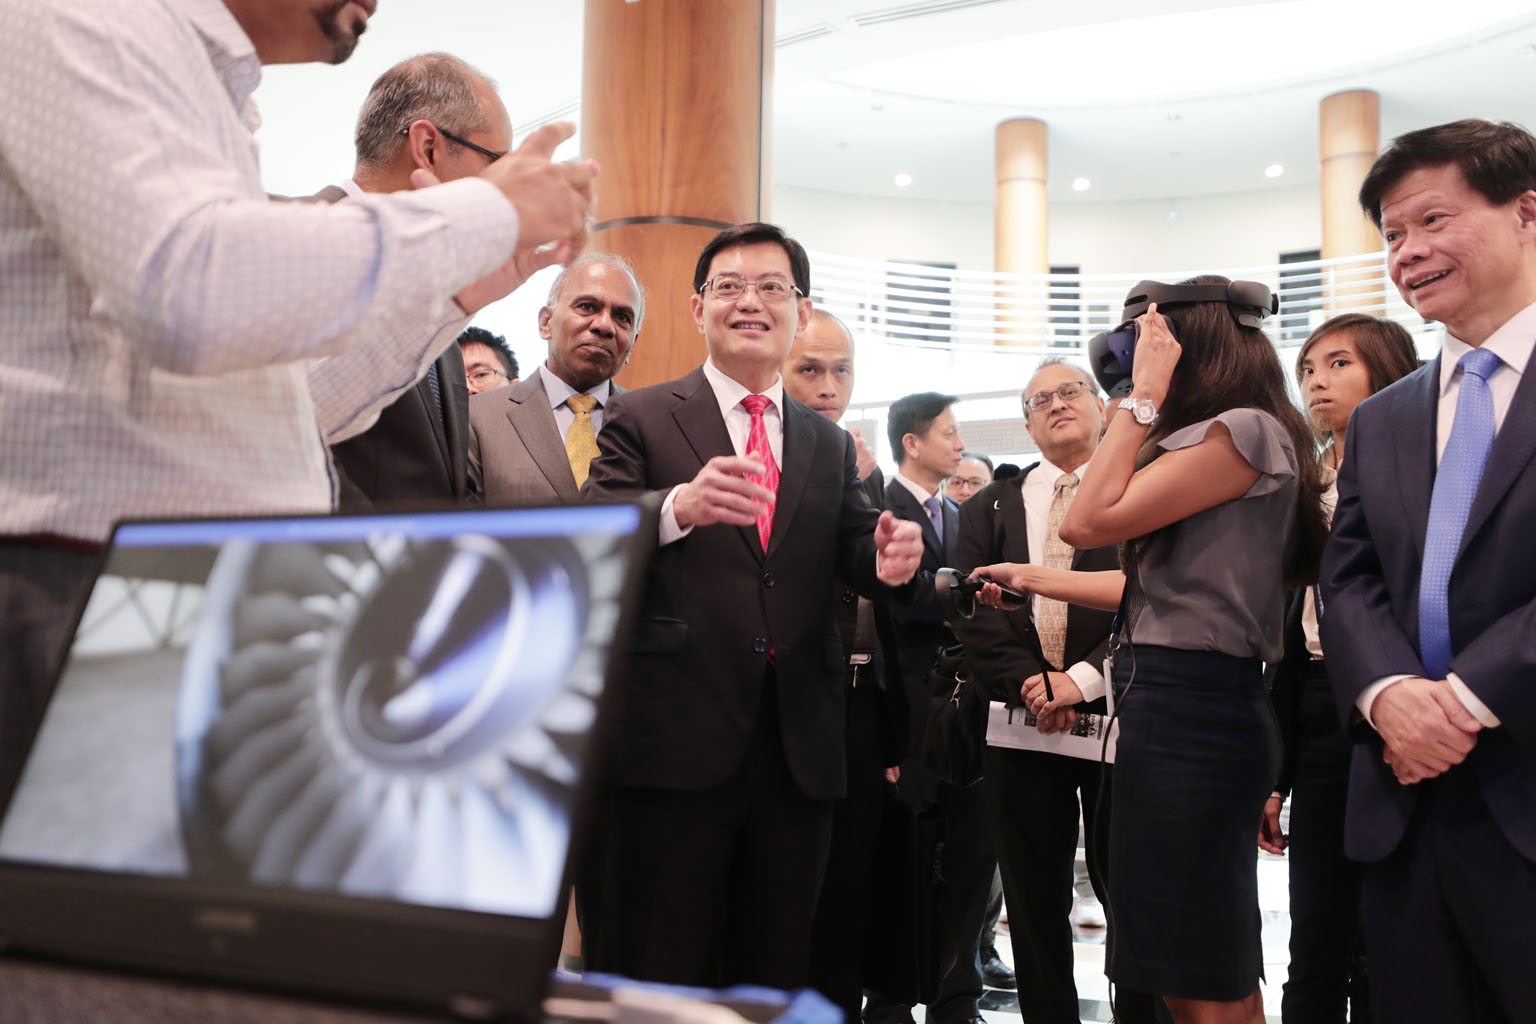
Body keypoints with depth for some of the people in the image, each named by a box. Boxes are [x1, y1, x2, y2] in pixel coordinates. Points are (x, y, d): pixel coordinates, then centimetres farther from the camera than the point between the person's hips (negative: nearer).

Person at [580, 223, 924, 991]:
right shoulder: (640, 419, 3)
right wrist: (677, 508, -31)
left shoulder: (829, 445, 18)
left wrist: (888, 561, -15)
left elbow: (852, 553, 10)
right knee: (656, 983, 3)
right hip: (671, 745, -4)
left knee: (776, 979, 14)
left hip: (798, 752, 4)